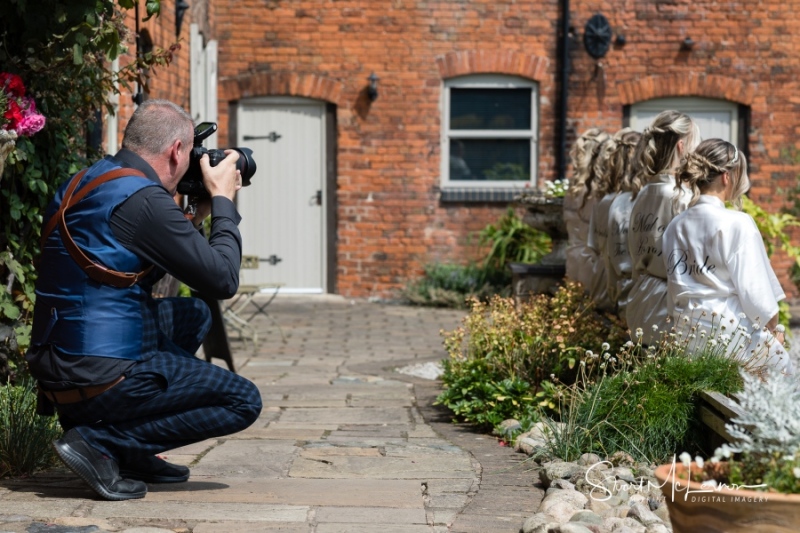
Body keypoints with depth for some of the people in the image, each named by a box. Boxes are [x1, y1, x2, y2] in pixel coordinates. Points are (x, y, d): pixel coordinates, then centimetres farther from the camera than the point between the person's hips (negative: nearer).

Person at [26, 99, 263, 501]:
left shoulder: (83, 183, 12)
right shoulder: (143, 199, -17)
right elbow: (222, 280, -11)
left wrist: (195, 216, 21)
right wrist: (222, 201, 2)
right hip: (97, 377, -9)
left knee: (192, 316, 27)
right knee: (243, 401, 0)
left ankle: (132, 454, 20)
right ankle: (100, 444, -6)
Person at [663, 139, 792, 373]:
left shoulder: (675, 226, 7)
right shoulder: (737, 224, -12)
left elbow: (676, 288, 10)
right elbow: (755, 290, -10)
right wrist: (773, 328, 5)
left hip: (686, 332, 6)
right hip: (730, 331, -6)